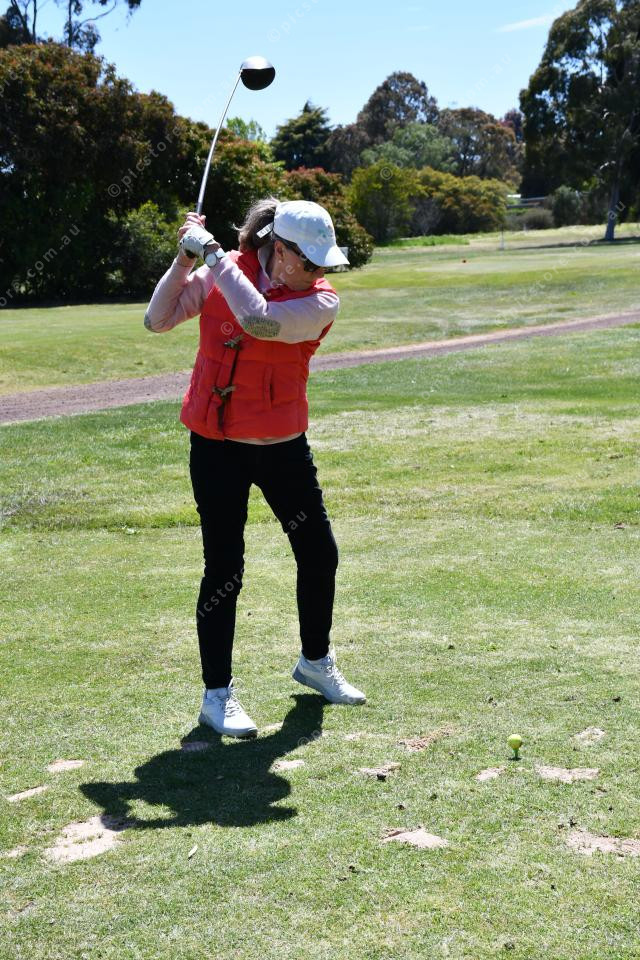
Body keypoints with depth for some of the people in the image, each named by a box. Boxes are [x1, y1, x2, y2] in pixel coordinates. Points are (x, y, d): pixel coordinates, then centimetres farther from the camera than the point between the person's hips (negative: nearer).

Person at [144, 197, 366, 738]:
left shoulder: (321, 301, -11)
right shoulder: (222, 273, -5)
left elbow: (261, 322, -29)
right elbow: (158, 321, -6)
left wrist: (211, 253, -23)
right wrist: (187, 258, -15)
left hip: (284, 446, 2)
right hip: (217, 445, -1)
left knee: (320, 553, 9)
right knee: (225, 570, -3)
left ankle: (316, 662, 34)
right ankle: (217, 695, 11)